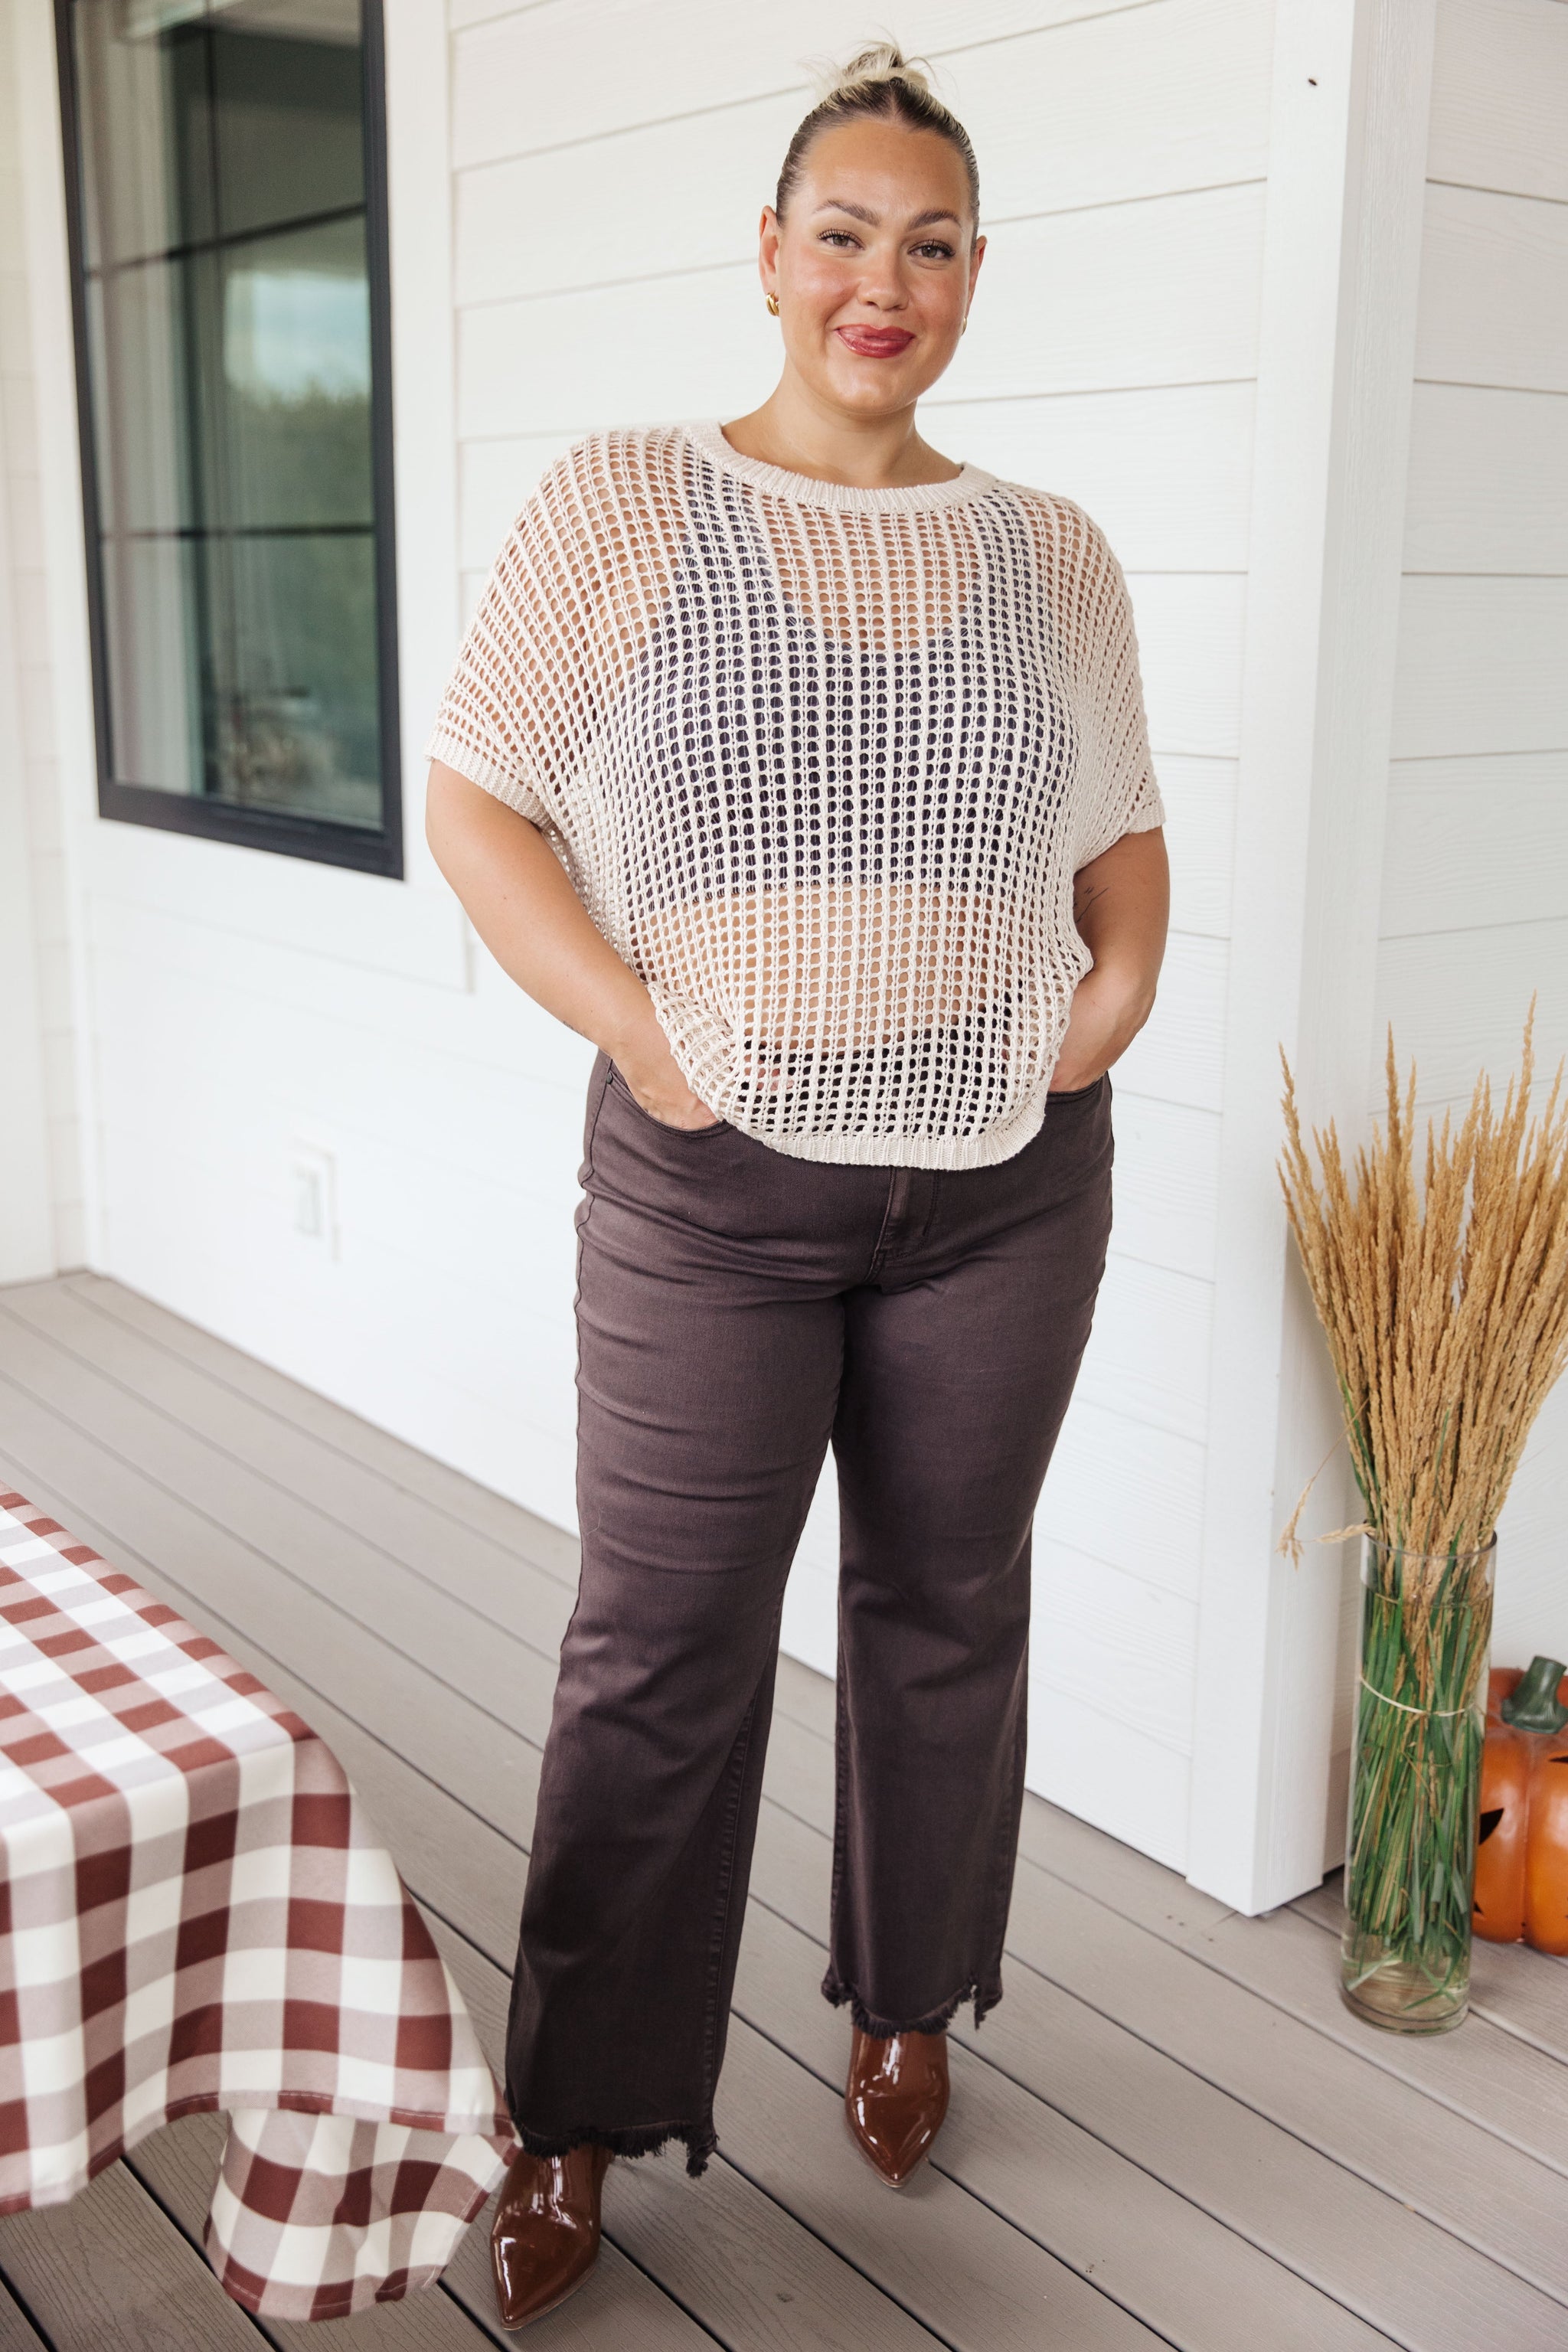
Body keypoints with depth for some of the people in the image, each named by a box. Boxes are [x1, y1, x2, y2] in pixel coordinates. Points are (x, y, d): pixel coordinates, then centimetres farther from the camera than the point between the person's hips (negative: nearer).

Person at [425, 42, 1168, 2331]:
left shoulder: (1053, 553, 6)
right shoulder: (619, 507, -3)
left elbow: (1126, 833, 16)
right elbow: (475, 802, -3)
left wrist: (1117, 990, -2)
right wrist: (632, 1025, -13)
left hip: (1005, 1186, 3)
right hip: (712, 1186, -3)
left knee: (948, 1609, 16)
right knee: (657, 1652, 4)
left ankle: (907, 2006, 39)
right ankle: (577, 2116, 23)